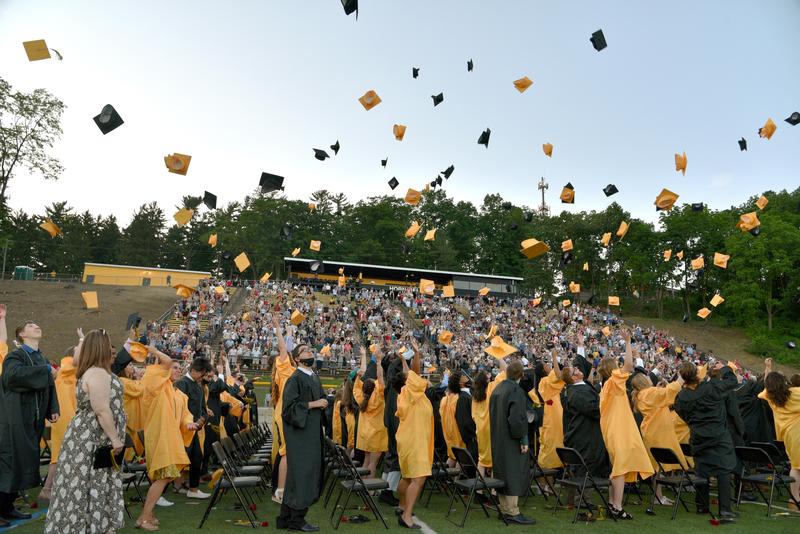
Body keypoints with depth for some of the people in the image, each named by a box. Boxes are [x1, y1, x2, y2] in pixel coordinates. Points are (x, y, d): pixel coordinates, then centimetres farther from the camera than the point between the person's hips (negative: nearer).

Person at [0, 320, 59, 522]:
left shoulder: (42, 359, 16)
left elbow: (49, 385, 18)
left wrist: (53, 409, 7)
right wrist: (46, 371, -23)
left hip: (34, 420, 7)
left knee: (24, 462, 11)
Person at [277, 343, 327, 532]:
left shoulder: (315, 377, 13)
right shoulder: (295, 379, -12)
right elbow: (290, 405, -19)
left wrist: (323, 403, 3)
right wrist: (313, 404, -18)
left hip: (313, 432, 9)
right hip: (299, 433, -9)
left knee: (310, 472, 12)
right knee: (302, 473, -5)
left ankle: (286, 518, 22)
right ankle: (296, 519, 7)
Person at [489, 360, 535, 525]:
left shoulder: (497, 389, 9)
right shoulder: (516, 391, -17)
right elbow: (518, 418, -22)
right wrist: (523, 440, -16)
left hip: (498, 440, 8)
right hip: (511, 441, -8)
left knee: (503, 472, 13)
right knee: (513, 474, -3)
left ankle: (505, 509, 19)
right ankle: (513, 512, -1)